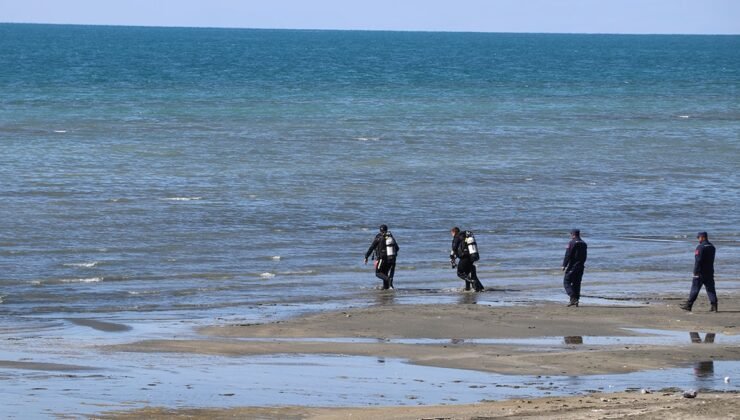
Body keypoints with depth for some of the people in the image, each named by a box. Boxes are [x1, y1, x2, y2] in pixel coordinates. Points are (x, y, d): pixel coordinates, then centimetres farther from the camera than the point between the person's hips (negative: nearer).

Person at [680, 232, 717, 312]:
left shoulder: (700, 247, -14)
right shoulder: (712, 247, 11)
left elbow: (698, 260, -18)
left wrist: (695, 272, -15)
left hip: (700, 272, -7)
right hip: (710, 272, 7)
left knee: (695, 289, -1)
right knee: (710, 289, 5)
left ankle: (688, 305, 4)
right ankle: (714, 306, -2)